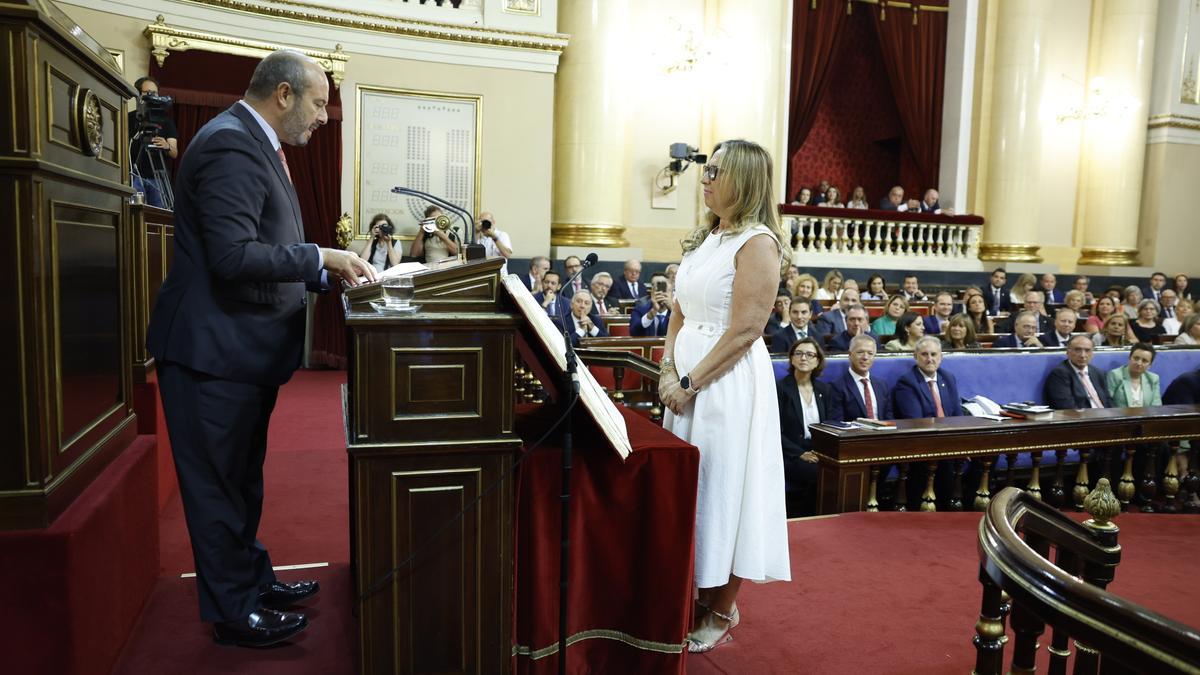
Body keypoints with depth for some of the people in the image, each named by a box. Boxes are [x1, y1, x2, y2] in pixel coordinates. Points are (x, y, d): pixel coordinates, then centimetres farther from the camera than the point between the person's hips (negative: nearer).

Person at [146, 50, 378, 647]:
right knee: (219, 484, 4)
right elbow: (234, 256, -27)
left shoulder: (251, 144, 14)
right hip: (214, 352, -11)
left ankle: (252, 579, 36)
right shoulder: (231, 145, -19)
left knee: (242, 478, 21)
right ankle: (233, 613, 18)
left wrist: (328, 273, 8)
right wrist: (320, 258, -19)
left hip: (241, 351, 11)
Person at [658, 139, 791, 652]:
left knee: (722, 490, 2)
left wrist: (690, 382, -16)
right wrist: (668, 370, 0)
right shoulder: (702, 238, 13)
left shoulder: (757, 242, -12)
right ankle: (700, 595, 30)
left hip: (729, 380, -8)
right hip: (687, 376, 8)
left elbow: (744, 331, -18)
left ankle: (721, 612, 19)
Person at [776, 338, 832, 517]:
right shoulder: (780, 389, -2)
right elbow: (776, 432, -6)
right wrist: (801, 454, -17)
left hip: (818, 455, 5)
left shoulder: (825, 390, 14)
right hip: (790, 456, -4)